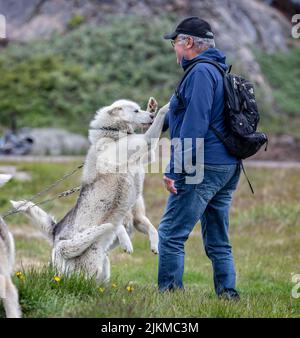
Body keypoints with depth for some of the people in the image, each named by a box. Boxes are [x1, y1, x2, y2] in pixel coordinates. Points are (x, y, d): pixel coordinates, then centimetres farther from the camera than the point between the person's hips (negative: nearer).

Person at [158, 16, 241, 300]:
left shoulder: (201, 72, -13)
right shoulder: (218, 71, 18)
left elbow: (194, 125, -20)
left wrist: (175, 170, -20)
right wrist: (158, 120, 44)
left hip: (202, 169, -10)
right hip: (227, 167, 10)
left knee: (171, 234, -6)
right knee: (218, 242, 13)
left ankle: (169, 294, -7)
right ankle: (228, 295, 12)